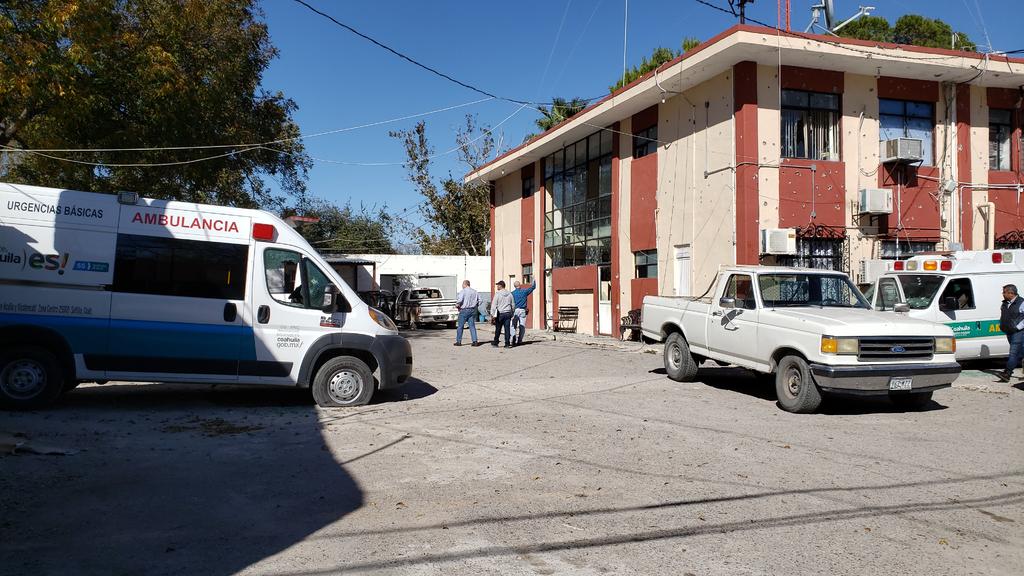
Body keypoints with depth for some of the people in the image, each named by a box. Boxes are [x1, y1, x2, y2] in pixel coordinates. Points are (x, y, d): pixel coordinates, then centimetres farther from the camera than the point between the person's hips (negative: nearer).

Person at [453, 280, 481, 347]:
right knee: (472, 326, 6)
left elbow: (459, 300, -21)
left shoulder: (462, 291, -9)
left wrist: (457, 305, -4)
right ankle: (475, 341, -1)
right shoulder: (475, 292, 10)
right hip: (473, 310, 5)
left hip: (464, 310, -5)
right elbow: (480, 300, 12)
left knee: (460, 326, 5)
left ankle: (458, 341, 9)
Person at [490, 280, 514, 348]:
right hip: (508, 313, 4)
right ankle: (507, 344, 1)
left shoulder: (498, 294, -8)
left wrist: (492, 314, -7)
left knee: (498, 329, 6)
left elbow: (494, 305, -10)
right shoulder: (509, 294, 7)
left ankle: (495, 343, 16)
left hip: (500, 314, -4)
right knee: (507, 329, 3)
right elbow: (513, 304, 12)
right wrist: (512, 314, 19)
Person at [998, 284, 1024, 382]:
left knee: (1013, 353, -12)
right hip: (1008, 332, 8)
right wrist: (1002, 326, 16)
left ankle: (1007, 373, -18)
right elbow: (1002, 317, 27)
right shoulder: (1005, 303, 13)